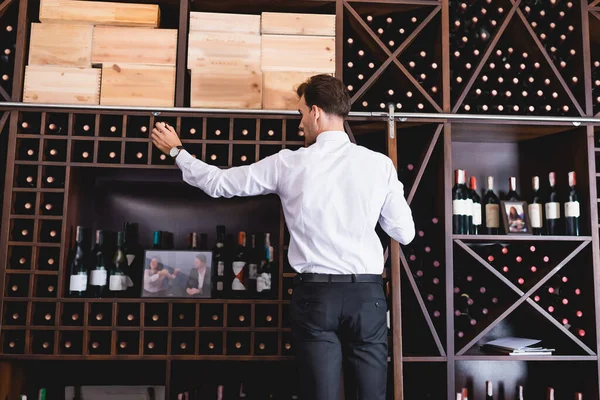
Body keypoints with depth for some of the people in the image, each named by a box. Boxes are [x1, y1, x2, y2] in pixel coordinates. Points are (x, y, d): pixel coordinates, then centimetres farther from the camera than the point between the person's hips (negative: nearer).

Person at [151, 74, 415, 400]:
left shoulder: (289, 164, -2)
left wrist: (176, 151, 24)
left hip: (315, 294, -1)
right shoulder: (380, 164, -1)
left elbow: (218, 183, 8)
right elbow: (404, 233, 5)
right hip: (367, 293, 1)